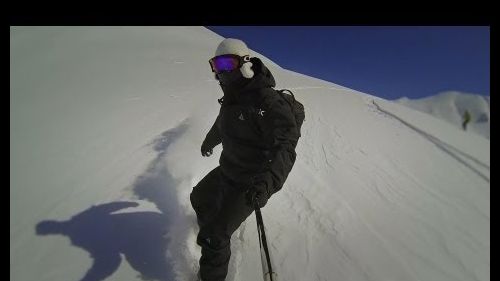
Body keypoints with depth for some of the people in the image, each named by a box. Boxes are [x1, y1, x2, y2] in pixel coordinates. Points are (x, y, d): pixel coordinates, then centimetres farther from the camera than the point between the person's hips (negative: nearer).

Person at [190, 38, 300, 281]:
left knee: (213, 237, -6)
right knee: (199, 198, 30)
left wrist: (269, 181, -51)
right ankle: (208, 224, 61)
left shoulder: (265, 100, -27)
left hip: (249, 185, -9)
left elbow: (285, 146, -34)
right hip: (226, 170, 9)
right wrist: (209, 141, 42)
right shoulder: (231, 98, 2)